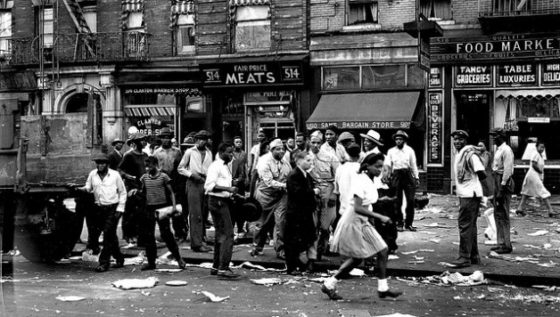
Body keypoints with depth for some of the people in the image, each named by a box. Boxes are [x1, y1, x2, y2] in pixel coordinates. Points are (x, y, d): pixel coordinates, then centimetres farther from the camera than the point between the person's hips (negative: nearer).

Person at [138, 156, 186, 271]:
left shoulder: (163, 176, -5)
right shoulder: (144, 178, 7)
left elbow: (171, 192, -2)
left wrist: (174, 206, -12)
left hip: (162, 208, -5)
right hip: (149, 208, 5)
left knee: (166, 234, -5)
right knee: (147, 235, 5)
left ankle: (178, 258, 9)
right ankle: (151, 262, 15)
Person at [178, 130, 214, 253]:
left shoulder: (209, 153, 14)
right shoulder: (190, 152, 2)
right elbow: (180, 168, 4)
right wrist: (191, 174, -10)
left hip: (205, 182, 5)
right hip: (193, 183, -5)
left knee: (203, 214, 8)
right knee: (195, 214, -8)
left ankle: (200, 240, 16)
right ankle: (197, 243, -8)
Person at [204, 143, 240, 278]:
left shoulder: (227, 166, 16)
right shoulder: (215, 166, -14)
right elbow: (209, 185, -23)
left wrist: (233, 192, 12)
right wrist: (228, 189, -26)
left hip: (224, 201, 10)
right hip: (217, 202, -10)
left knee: (221, 235, 14)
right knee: (228, 234, -14)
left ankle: (216, 267, 22)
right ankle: (223, 268, -14)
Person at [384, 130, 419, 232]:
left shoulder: (409, 150, 7)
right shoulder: (391, 151, 8)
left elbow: (413, 164, 9)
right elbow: (387, 164, 4)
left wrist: (416, 177, 7)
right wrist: (387, 173, -14)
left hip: (408, 174, 0)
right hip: (396, 175, 0)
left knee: (411, 200, -3)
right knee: (397, 201, 2)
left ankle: (409, 223, 8)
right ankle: (399, 223, 11)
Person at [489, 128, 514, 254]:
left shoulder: (506, 150, -13)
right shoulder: (498, 150, 16)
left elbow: (507, 171, -18)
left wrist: (501, 189, -20)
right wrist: (496, 189, 14)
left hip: (504, 183, -10)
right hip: (497, 182, 10)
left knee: (503, 215, -7)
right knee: (497, 214, 11)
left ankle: (507, 245, -2)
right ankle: (501, 243, 18)